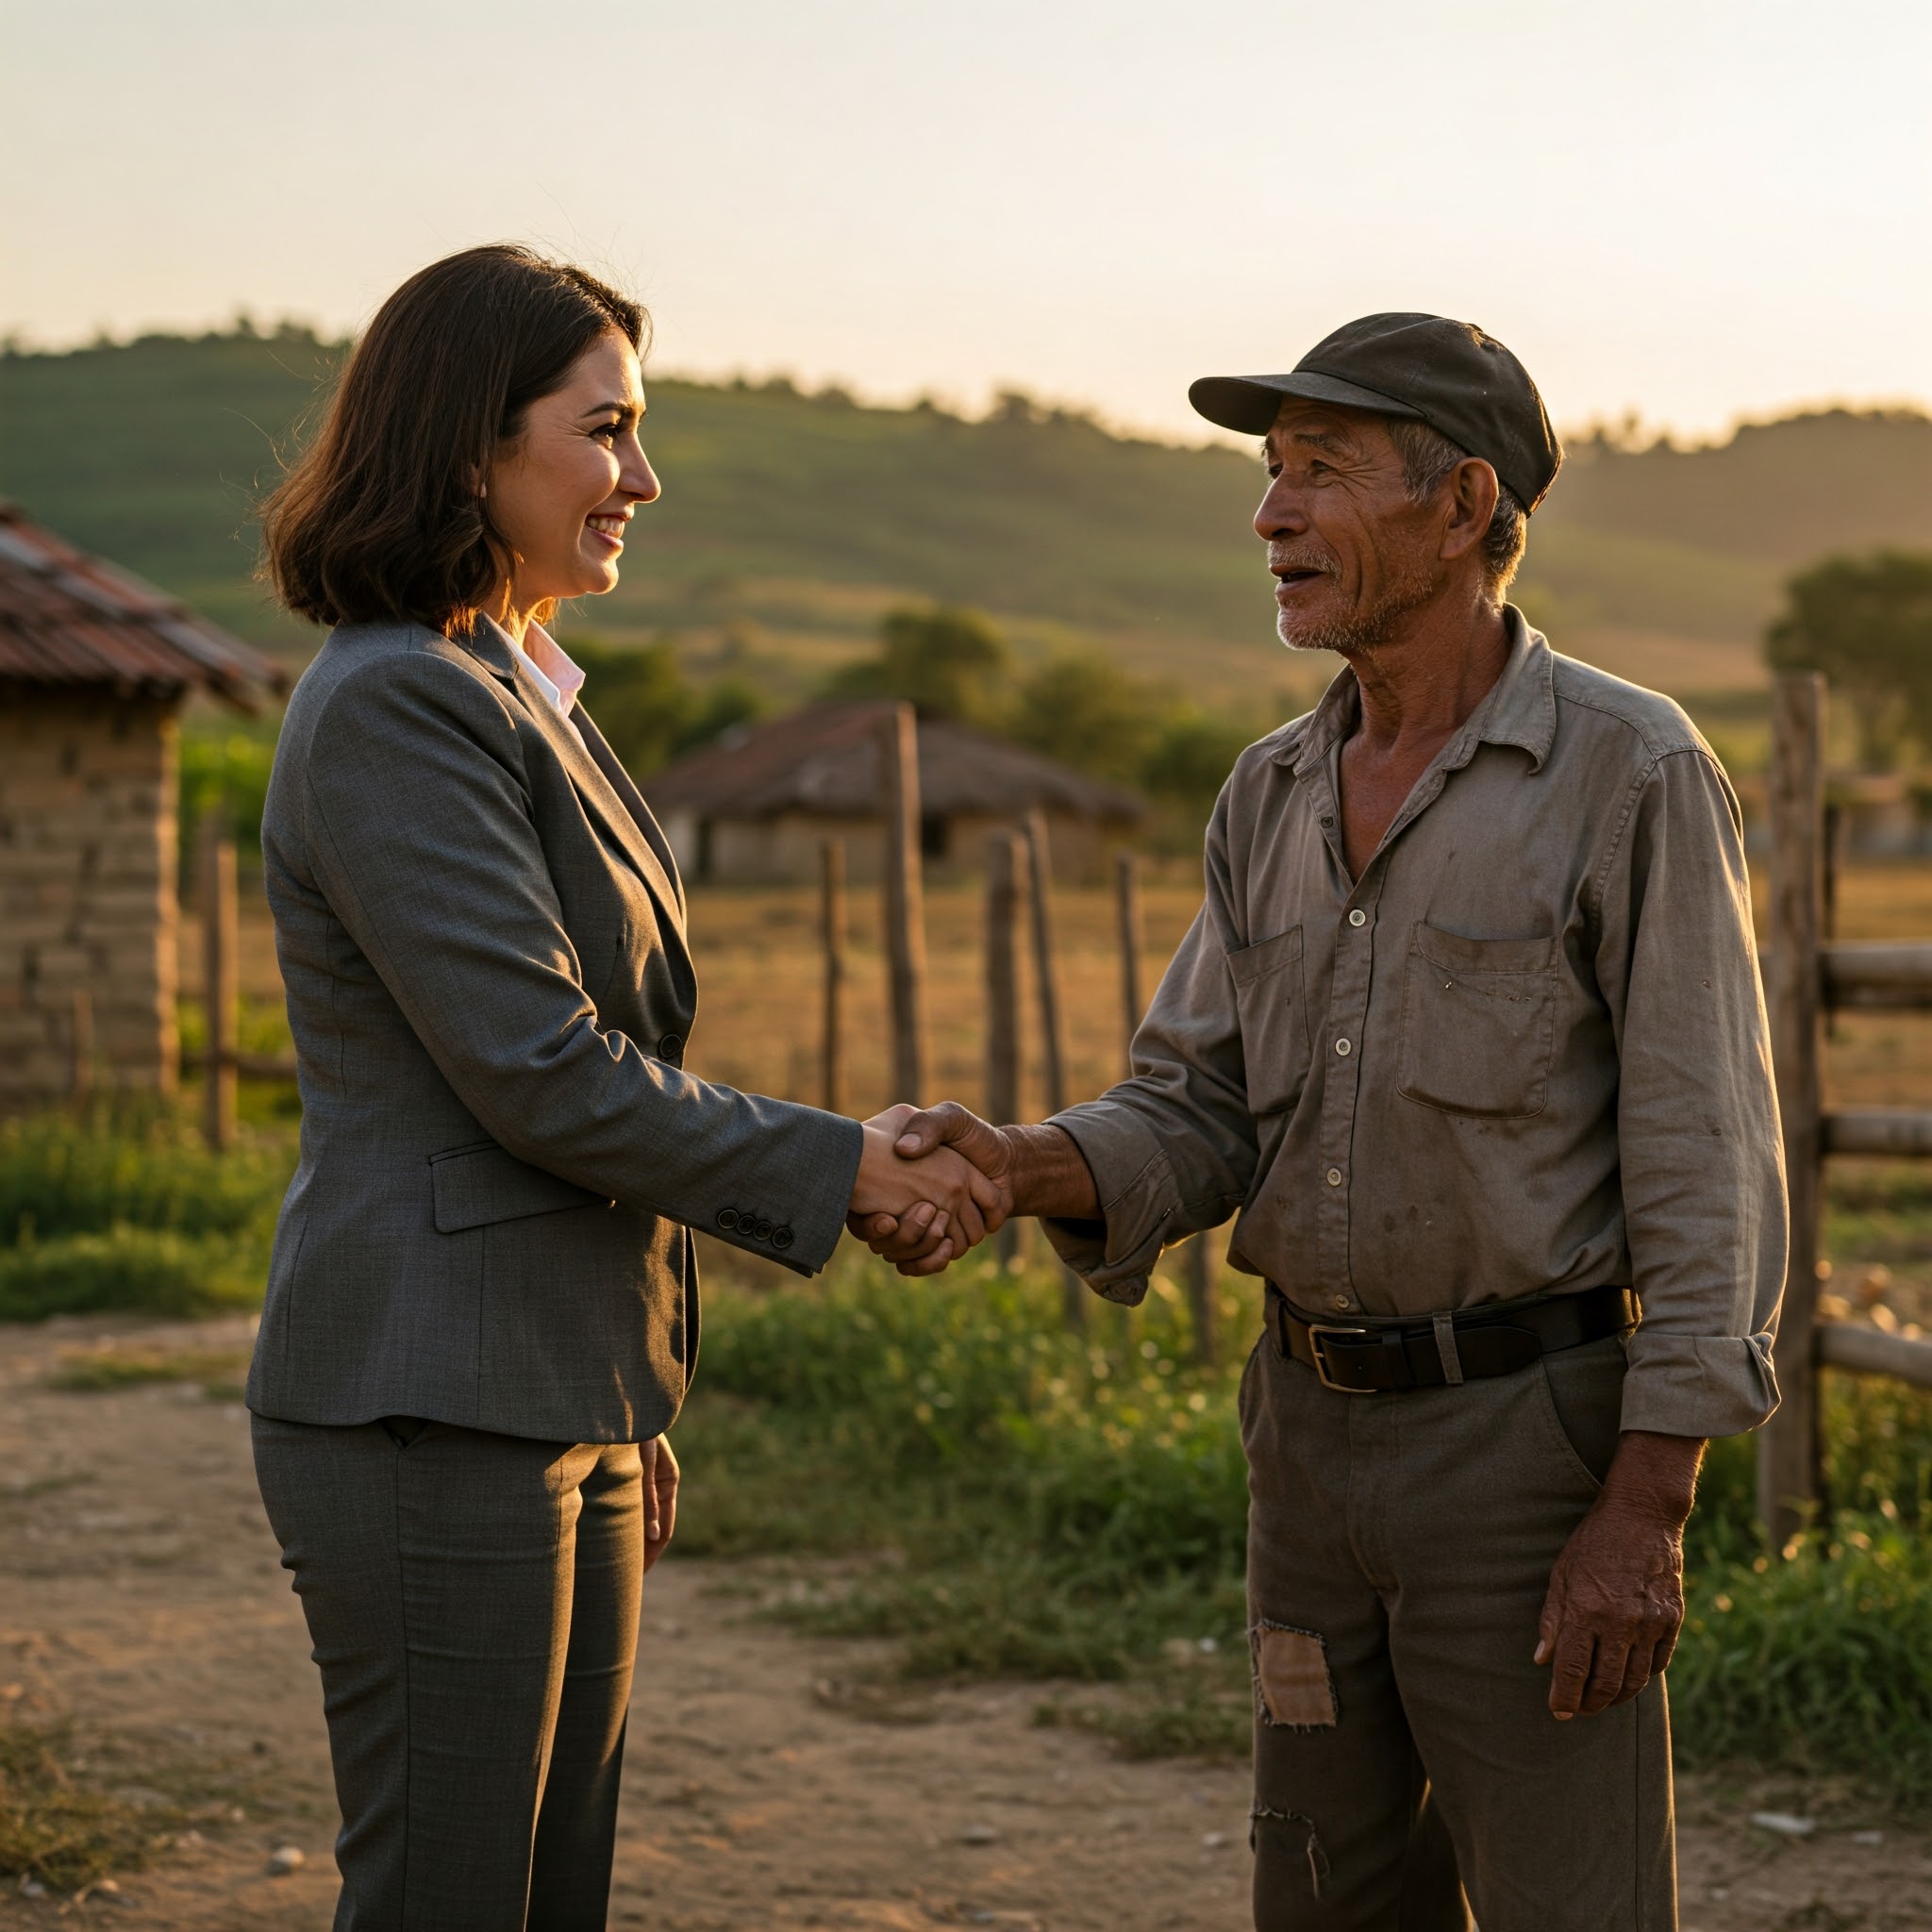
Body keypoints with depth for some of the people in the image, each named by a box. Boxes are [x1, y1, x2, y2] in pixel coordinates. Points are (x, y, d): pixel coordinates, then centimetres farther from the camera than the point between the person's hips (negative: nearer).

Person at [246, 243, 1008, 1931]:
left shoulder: (519, 697, 16)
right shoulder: (394, 710, -15)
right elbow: (539, 1077, -20)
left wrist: (633, 1416, 22)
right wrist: (842, 1169, -12)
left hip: (567, 1404, 10)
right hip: (431, 1411, -9)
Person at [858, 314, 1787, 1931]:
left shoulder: (1634, 775, -12)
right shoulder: (1277, 798, 8)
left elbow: (1705, 1163, -14)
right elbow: (1198, 1125, 4)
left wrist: (1649, 1507, -19)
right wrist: (1008, 1166, -17)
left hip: (1539, 1447, -6)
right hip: (1324, 1437, 7)